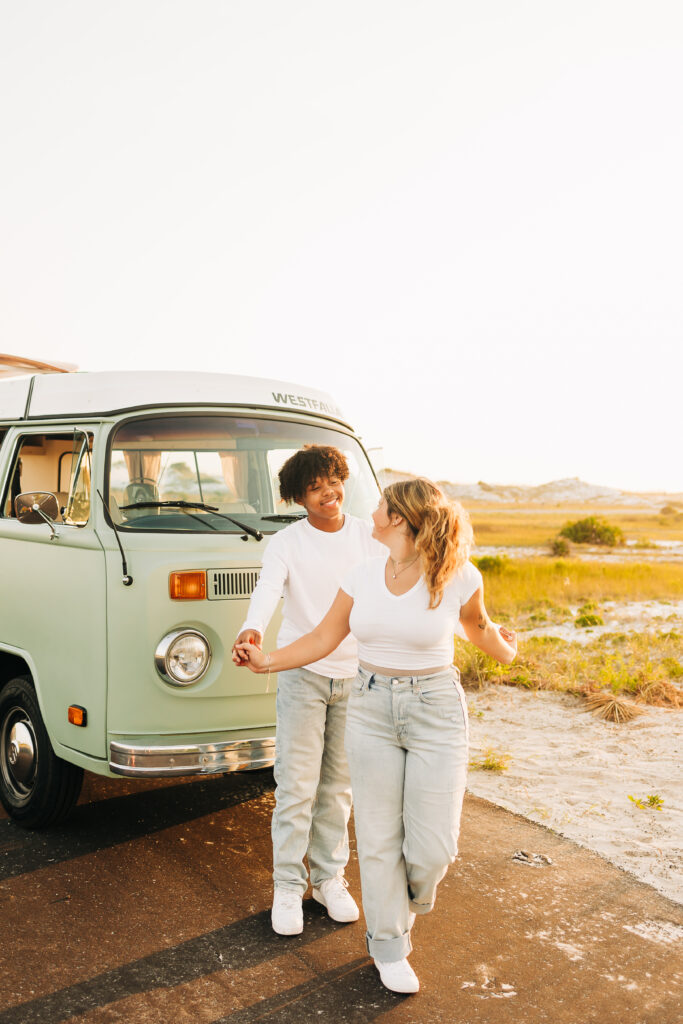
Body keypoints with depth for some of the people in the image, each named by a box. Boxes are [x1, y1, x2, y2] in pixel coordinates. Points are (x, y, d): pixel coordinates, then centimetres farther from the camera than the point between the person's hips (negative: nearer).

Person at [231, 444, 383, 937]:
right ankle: (288, 886, 17)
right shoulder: (286, 544, -6)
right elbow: (267, 590, -24)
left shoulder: (368, 535, 3)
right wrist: (252, 630, -45)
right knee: (297, 787, 0)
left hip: (355, 676, 2)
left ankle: (329, 877, 28)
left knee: (338, 786, 13)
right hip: (303, 676, -2)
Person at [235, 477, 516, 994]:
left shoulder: (458, 577, -11)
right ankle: (389, 946, 30)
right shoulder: (363, 576, -2)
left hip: (436, 711, -2)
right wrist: (268, 660, -7)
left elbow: (477, 625, 10)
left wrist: (505, 652, 26)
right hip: (372, 708, 3)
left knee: (431, 848, 0)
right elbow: (325, 637, 4)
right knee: (379, 838, 9)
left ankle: (405, 905, 37)